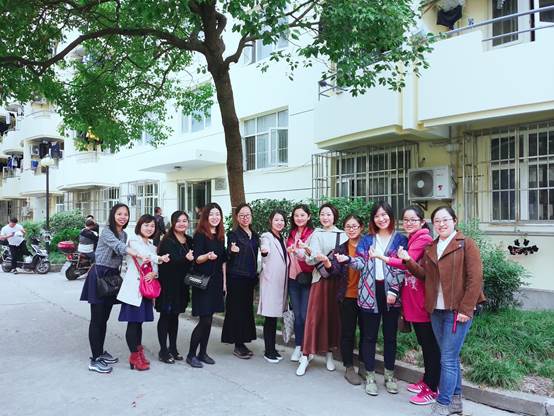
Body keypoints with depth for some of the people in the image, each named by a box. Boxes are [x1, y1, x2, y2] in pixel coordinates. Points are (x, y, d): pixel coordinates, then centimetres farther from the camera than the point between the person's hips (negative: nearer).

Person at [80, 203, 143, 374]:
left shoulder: (124, 234, 11)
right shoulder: (107, 232, -12)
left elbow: (122, 257, 9)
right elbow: (119, 247, -30)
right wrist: (141, 255, -43)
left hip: (113, 276, 7)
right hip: (99, 275, -7)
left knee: (104, 318, 15)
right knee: (97, 318, -3)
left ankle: (100, 352, 28)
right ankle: (95, 360, 2)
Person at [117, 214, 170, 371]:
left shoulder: (152, 246, 19)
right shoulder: (134, 240, -3)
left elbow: (155, 265, 11)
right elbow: (144, 254, -23)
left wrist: (154, 273, -9)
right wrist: (159, 258, -27)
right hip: (134, 287, -7)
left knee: (139, 321, 13)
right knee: (133, 321, -3)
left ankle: (139, 352, 21)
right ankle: (134, 355, 5)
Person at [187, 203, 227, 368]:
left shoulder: (220, 236, 11)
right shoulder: (200, 234, -8)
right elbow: (197, 258, -14)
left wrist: (224, 281, 12)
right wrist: (208, 256, -35)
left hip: (216, 281, 6)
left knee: (209, 319, 10)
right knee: (204, 320, -7)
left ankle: (202, 353, 21)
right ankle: (191, 355, 6)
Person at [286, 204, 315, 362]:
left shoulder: (313, 234, -8)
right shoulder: (291, 235, 12)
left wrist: (299, 252, -33)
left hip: (307, 278, -5)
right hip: (293, 278, 5)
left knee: (305, 314, -3)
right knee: (297, 314, 10)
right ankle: (298, 347, 20)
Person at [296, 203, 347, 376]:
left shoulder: (342, 235, 10)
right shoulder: (316, 234, 4)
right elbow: (311, 259, -8)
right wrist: (309, 252, -30)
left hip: (337, 279, 2)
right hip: (320, 278, -2)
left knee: (333, 315, 7)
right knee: (315, 315, -4)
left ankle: (329, 353, 21)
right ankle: (306, 356, 1)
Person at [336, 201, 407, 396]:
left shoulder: (400, 239, 3)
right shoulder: (366, 239, 10)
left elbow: (401, 268, -3)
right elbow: (361, 263, 3)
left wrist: (394, 290, -12)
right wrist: (347, 259, -17)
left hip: (390, 291, -1)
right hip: (370, 291, 1)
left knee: (390, 335, 9)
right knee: (369, 335, 6)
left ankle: (389, 375, 25)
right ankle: (370, 376, 18)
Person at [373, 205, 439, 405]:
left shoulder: (424, 239, -15)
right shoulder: (411, 240, 14)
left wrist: (383, 258, -36)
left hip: (423, 301, -9)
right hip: (413, 301, 9)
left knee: (430, 344, 2)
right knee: (423, 342, 20)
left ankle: (431, 390, 12)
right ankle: (426, 380, 34)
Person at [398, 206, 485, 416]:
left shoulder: (466, 244, -5)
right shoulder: (430, 248, 15)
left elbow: (475, 279, -11)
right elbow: (424, 274, 9)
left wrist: (466, 309, -16)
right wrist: (408, 261, -8)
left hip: (458, 311, -6)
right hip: (436, 311, 6)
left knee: (448, 359, -5)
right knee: (450, 357, 16)